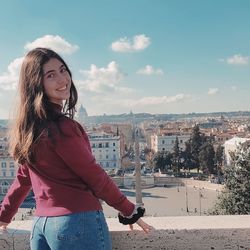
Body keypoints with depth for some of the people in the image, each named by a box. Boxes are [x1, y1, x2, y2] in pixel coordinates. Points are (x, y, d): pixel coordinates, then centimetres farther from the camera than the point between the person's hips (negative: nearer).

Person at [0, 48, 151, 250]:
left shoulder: (27, 127, 6)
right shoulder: (61, 127, -19)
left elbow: (24, 177, 15)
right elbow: (94, 176, -14)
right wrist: (129, 211, -2)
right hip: (78, 221, -7)